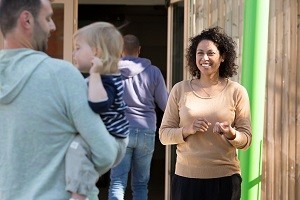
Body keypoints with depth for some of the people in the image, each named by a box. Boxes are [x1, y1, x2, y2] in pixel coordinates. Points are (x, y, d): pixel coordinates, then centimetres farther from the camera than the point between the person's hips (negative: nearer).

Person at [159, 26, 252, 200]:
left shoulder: (236, 92, 2)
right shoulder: (180, 90, 4)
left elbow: (246, 139, 3)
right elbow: (164, 134, 3)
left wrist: (230, 133, -17)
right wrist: (187, 130, -14)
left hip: (225, 179, 0)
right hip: (186, 177, 1)